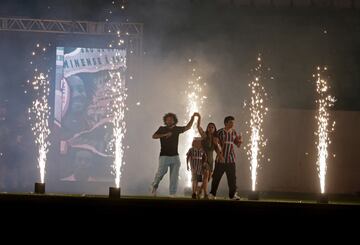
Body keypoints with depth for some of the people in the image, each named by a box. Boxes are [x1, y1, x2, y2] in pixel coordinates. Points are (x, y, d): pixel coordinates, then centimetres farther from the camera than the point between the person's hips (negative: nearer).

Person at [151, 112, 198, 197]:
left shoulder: (177, 129, 11)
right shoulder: (162, 129, 4)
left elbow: (188, 127, 8)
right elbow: (154, 136, -8)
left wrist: (193, 117, -2)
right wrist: (165, 135, -15)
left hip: (175, 156, 3)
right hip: (164, 156, -3)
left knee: (174, 176, -3)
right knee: (161, 172, -13)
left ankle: (172, 194, -2)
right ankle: (154, 185, 16)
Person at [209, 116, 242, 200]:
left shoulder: (234, 132, 10)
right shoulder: (220, 132, -3)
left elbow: (238, 145, 11)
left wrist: (239, 140, -11)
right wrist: (219, 154, -16)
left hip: (231, 159, 3)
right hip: (221, 159, -3)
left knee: (232, 177, -3)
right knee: (216, 177, 1)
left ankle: (233, 194, 0)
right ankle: (212, 194, 11)